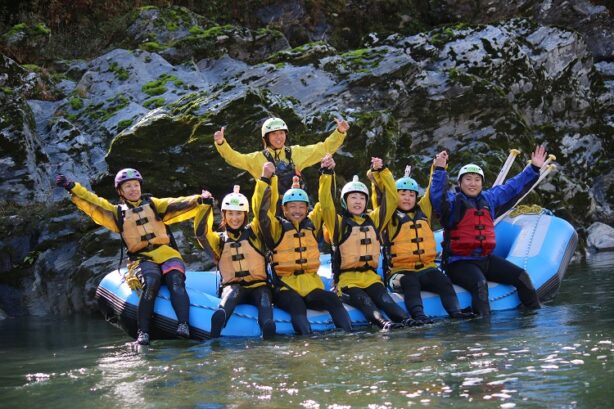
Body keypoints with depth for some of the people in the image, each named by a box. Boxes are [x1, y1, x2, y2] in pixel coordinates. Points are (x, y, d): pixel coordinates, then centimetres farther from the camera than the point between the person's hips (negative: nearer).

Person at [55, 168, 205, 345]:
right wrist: (72, 188, 1)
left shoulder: (155, 204, 19)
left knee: (176, 283, -29)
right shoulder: (117, 212, 20)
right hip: (142, 259, -1)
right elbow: (93, 204, 13)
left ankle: (183, 326, -43)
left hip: (167, 254, 1)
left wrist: (198, 200, -14)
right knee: (151, 284, -32)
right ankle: (143, 332, -34)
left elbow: (177, 206, 4)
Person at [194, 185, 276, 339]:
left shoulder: (254, 232, 12)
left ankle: (268, 329, -61)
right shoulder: (219, 240, 14)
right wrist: (206, 205, -8)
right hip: (233, 286, 0)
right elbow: (200, 231, -3)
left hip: (258, 285, 1)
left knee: (264, 296, -34)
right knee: (232, 292, -36)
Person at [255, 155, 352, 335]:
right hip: (286, 287, -4)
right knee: (297, 306, -34)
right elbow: (261, 209, -8)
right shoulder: (277, 228, 5)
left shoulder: (311, 224, 16)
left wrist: (326, 173, 8)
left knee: (333, 300, -24)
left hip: (312, 284, 4)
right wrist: (266, 179, -16)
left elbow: (325, 203, 15)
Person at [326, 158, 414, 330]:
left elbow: (391, 197, 18)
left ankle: (406, 320, -51)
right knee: (363, 301, -32)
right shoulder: (338, 223, 8)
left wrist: (382, 171, 11)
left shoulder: (373, 220, 20)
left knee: (384, 298, -28)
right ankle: (384, 323, -57)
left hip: (370, 276, 3)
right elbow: (326, 203, -7)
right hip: (347, 278, -3)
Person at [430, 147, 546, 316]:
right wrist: (440, 170, -36)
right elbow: (437, 196, -26)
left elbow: (513, 186, 20)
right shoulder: (453, 201, -4)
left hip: (486, 259, 7)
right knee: (479, 284, -35)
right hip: (460, 263, -7)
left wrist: (534, 168, 19)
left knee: (521, 276, 3)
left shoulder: (489, 199, 14)